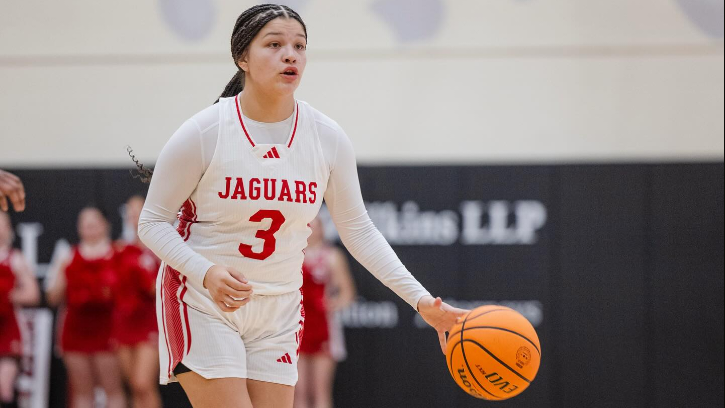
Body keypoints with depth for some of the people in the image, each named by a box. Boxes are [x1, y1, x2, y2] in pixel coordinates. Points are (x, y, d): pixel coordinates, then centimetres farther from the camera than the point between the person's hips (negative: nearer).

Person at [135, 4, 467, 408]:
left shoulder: (328, 138, -5)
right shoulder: (202, 133, -15)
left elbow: (359, 230, 4)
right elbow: (153, 222, -8)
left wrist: (421, 299, -4)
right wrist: (206, 273, -26)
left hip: (278, 312, 4)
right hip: (201, 303, -4)